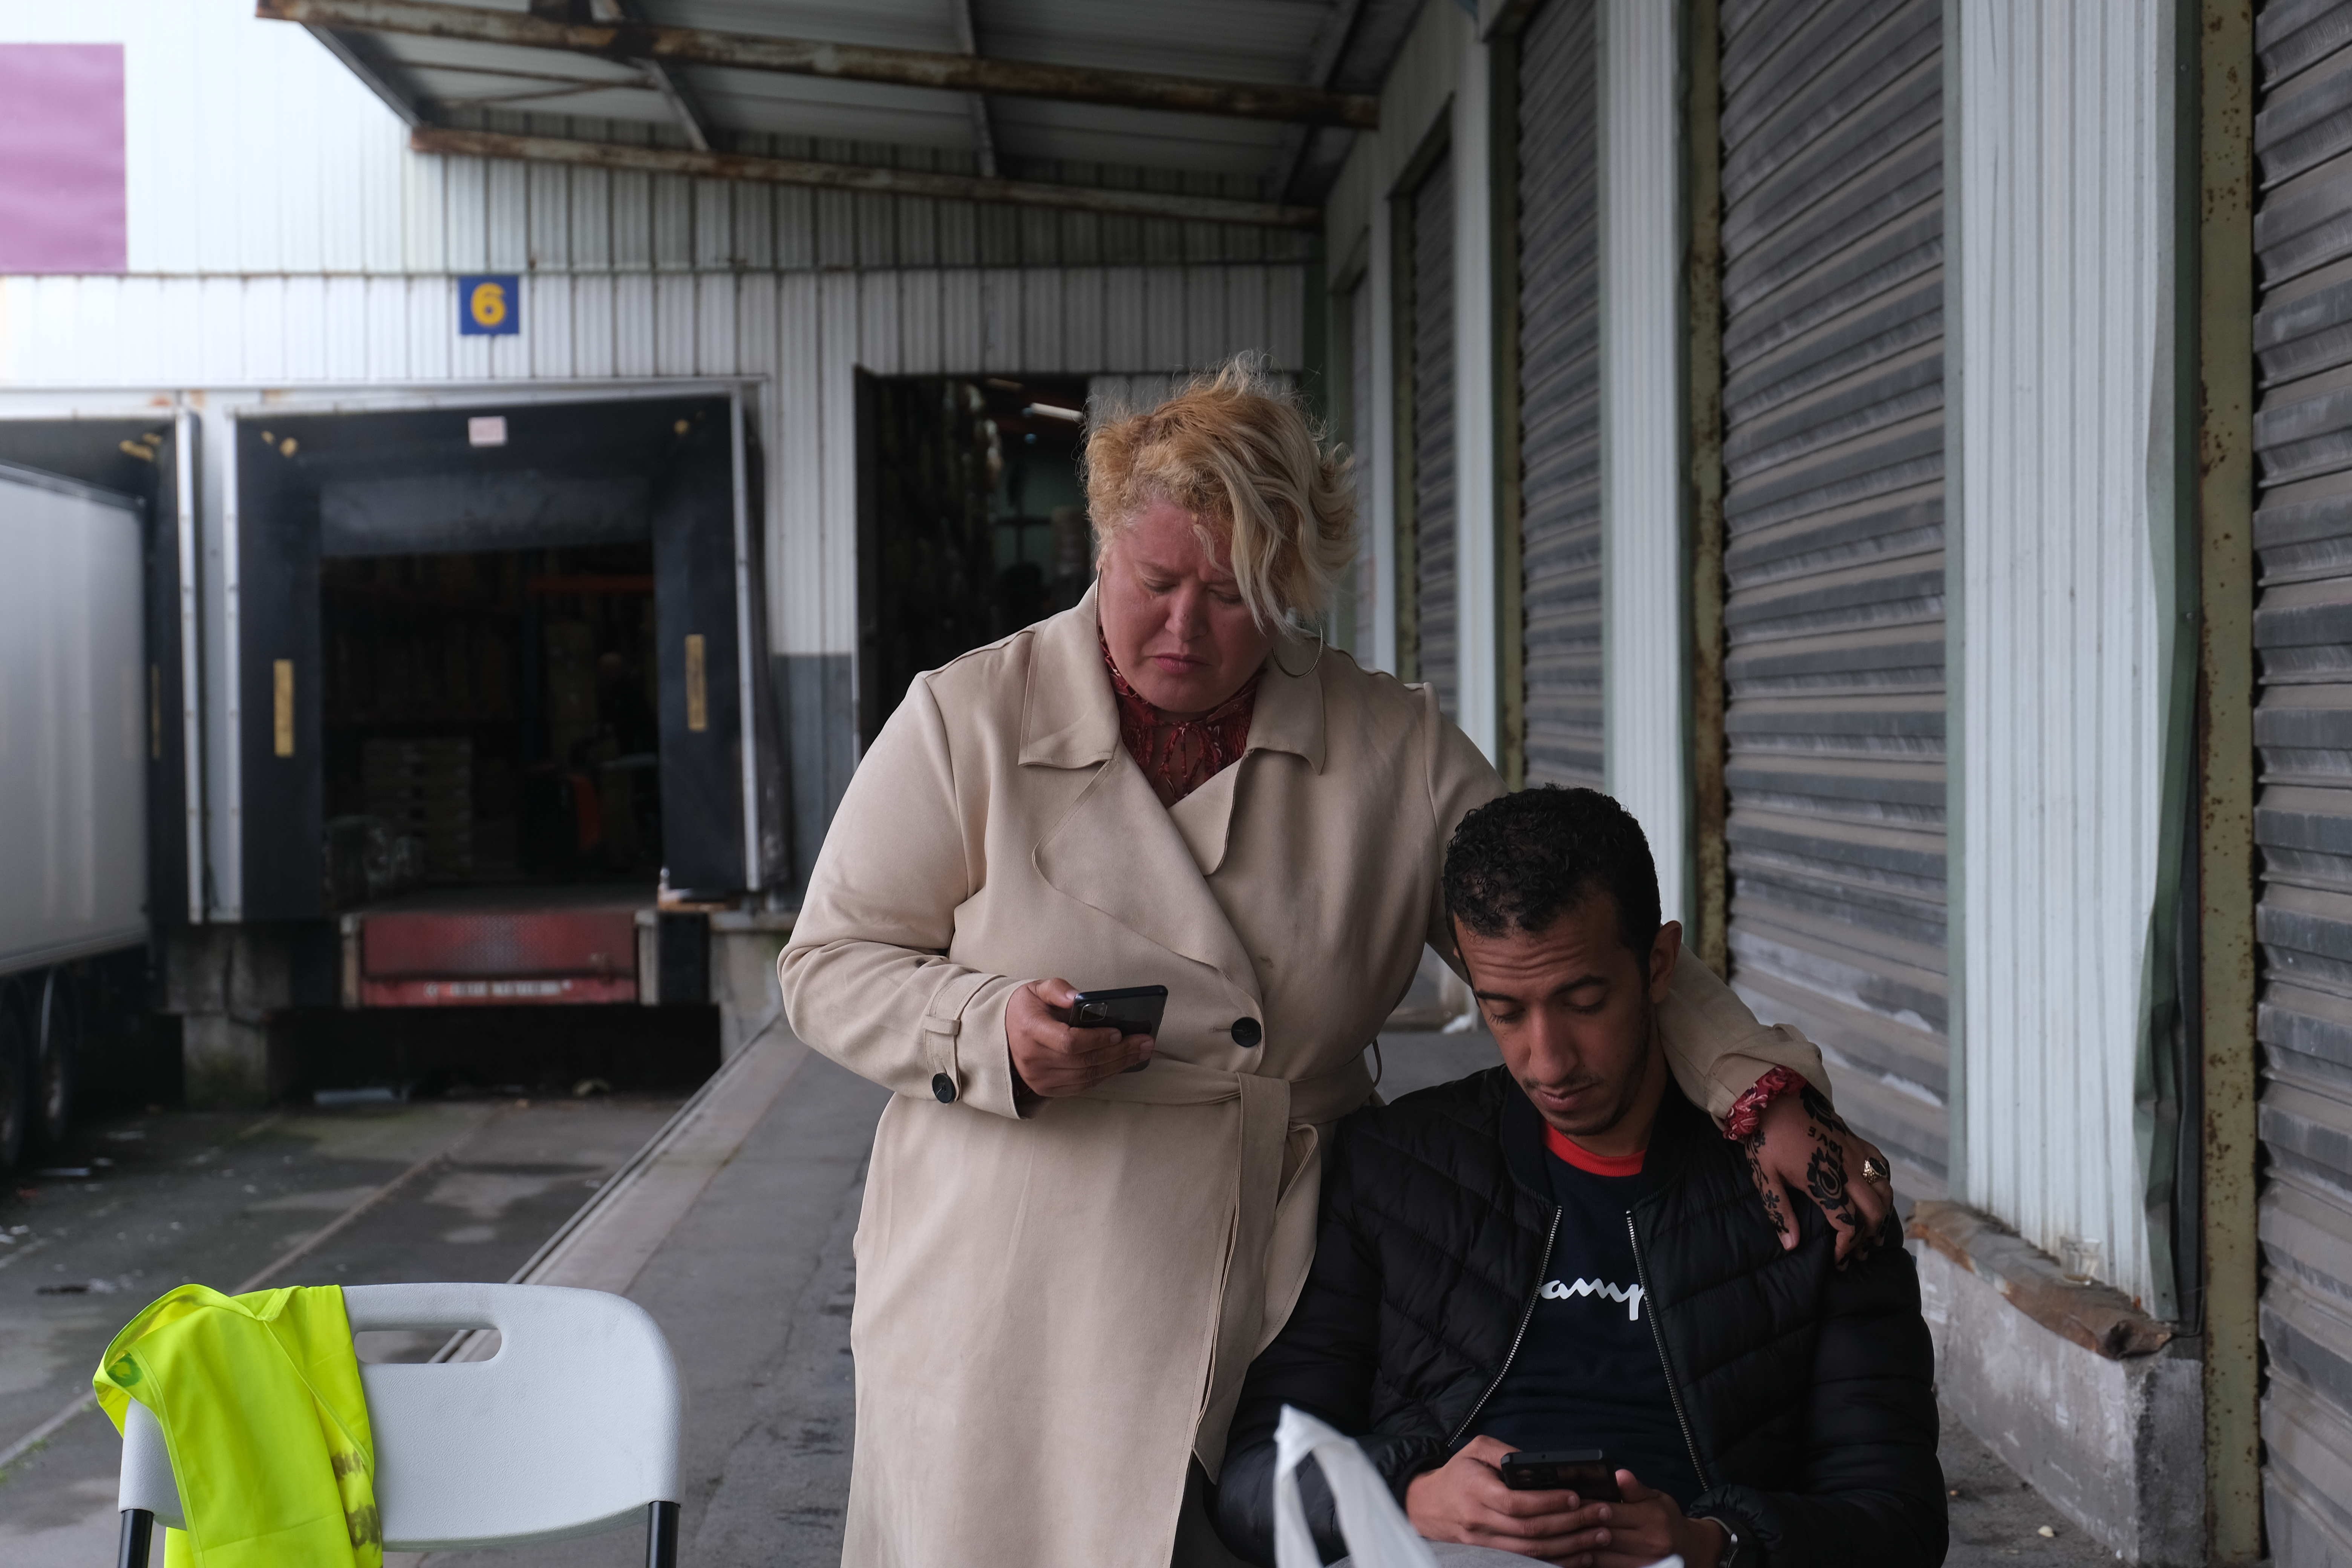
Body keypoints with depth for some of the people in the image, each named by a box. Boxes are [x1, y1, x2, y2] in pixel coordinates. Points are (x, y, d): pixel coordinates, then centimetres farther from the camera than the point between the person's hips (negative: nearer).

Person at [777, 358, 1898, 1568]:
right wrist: (994, 1031, -17)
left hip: (1286, 1315, 1)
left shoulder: (1398, 751, 3)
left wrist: (1758, 1090, -10)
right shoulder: (967, 720, -1)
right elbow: (828, 967, 2)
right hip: (1014, 1319, -1)